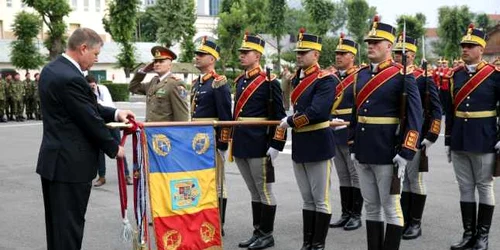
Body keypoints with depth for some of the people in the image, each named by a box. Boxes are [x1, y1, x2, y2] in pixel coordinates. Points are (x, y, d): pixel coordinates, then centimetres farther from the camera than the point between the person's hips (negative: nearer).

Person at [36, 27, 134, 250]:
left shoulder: (52, 69, 9)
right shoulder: (71, 79, -22)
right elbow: (91, 121, -17)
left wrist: (115, 113, 7)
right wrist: (114, 148, -3)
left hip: (54, 159, 10)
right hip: (71, 164, -10)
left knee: (57, 225, 17)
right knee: (69, 226, -1)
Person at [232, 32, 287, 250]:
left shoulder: (269, 82, -9)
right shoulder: (240, 81, 13)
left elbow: (279, 116, -12)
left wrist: (276, 145, -16)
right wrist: (234, 140, 19)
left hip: (259, 146, -8)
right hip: (241, 145, 8)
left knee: (264, 191, 3)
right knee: (254, 192, 15)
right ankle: (258, 232, 24)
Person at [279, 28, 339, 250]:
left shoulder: (325, 79, -12)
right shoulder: (298, 78, 12)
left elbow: (317, 112, -23)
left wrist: (290, 122, -13)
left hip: (318, 146, -8)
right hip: (299, 146, 8)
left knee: (320, 200, 3)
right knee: (307, 199, 14)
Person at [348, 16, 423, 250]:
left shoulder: (402, 75, -7)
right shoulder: (362, 74, 11)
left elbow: (414, 117, -11)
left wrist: (405, 153, -16)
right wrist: (353, 148, 14)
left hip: (387, 153, -6)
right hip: (363, 152, 6)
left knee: (390, 208, 3)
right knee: (371, 208, 13)